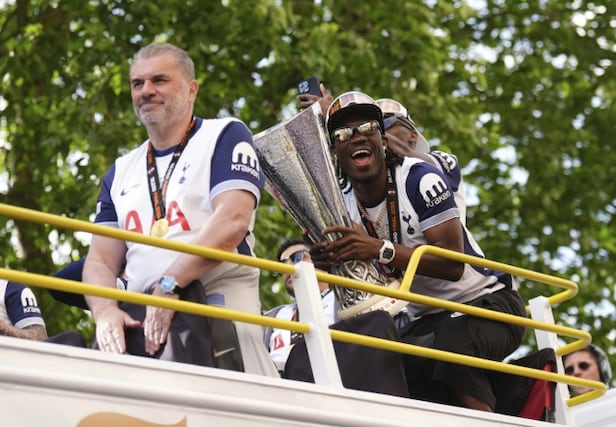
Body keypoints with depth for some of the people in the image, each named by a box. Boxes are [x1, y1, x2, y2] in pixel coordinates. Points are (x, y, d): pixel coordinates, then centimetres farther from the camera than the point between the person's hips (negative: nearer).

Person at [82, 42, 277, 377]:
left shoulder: (225, 136, 6)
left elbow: (232, 221, -10)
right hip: (142, 321, 5)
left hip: (219, 300, -5)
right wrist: (105, 311, -6)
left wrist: (169, 286, -16)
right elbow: (102, 258, 16)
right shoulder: (121, 172, 22)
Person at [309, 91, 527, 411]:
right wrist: (328, 261, -18)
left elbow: (453, 263, -26)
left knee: (453, 345, -36)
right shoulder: (343, 206, 2)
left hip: (486, 301, -7)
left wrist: (379, 249, -36)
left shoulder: (419, 178, -17)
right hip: (423, 317, 7)